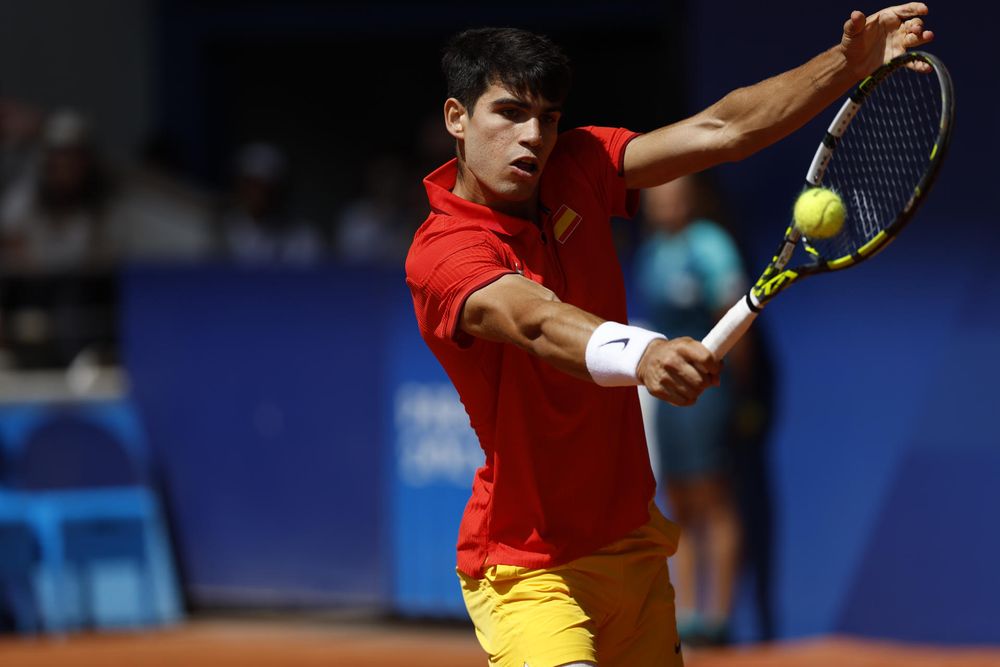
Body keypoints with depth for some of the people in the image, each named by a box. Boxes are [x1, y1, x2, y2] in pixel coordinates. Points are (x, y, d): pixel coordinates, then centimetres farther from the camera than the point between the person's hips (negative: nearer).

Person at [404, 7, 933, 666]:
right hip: (530, 569, -7)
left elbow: (720, 131, 0)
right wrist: (640, 354, -59)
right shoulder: (443, 252, -21)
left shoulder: (573, 171, 1)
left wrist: (849, 63, -12)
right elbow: (538, 324, -40)